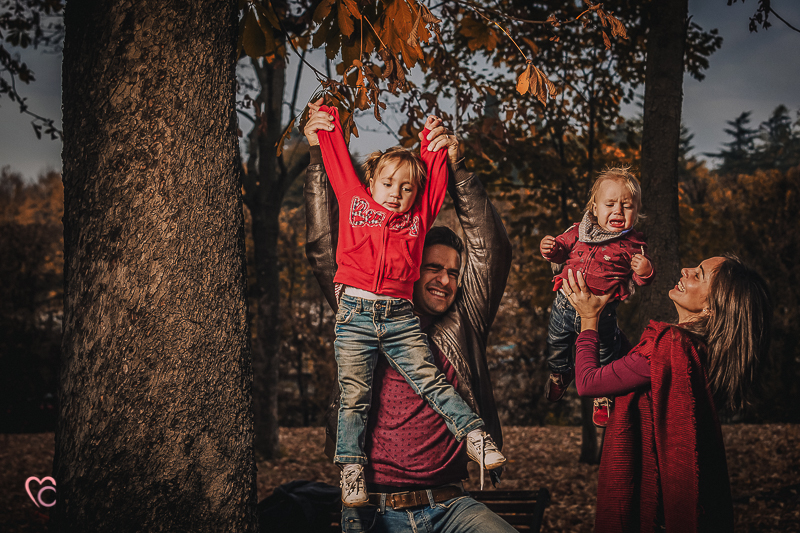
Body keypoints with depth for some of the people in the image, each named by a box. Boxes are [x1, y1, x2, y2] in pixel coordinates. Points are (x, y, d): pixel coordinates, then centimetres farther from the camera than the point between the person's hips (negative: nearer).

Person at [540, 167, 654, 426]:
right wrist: (551, 249, -9)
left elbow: (641, 279, -5)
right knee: (556, 346, 22)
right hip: (566, 305, 3)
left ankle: (603, 397, 38)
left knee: (603, 356, 12)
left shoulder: (632, 244, -9)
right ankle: (560, 372, 55)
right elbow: (563, 247, 13)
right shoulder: (580, 231, -2)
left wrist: (645, 271, -28)